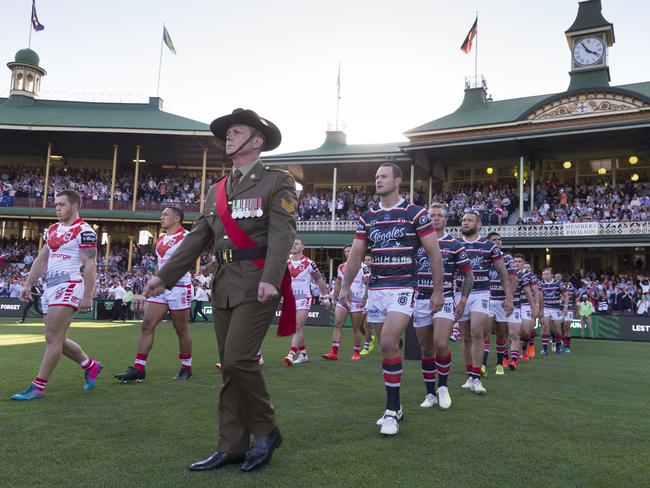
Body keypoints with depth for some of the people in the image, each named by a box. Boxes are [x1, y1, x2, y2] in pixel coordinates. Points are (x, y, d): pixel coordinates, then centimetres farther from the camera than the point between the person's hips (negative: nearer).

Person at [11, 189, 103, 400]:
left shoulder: (84, 231, -9)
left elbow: (90, 266, -14)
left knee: (52, 339, -9)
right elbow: (41, 260, 21)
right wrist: (28, 284, 15)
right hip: (51, 287, 9)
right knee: (58, 340, 12)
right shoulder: (53, 230, 17)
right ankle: (91, 366, 29)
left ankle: (38, 387, -3)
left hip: (69, 286, -9)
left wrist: (87, 296, -18)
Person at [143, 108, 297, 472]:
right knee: (230, 367, 8)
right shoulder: (216, 190, 18)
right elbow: (197, 238, 16)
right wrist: (165, 276, 8)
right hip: (224, 284, 7)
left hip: (258, 283, -7)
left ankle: (266, 430, 8)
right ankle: (232, 447, 17)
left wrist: (270, 278, -28)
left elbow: (282, 233, -14)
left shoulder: (278, 181, -1)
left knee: (238, 359, -14)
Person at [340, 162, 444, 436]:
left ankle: (391, 410, -5)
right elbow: (356, 254, 11)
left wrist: (438, 290, -4)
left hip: (403, 289, -5)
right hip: (375, 290, 5)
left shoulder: (415, 213, -3)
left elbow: (433, 253, -2)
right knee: (387, 348, 10)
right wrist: (346, 285, 4)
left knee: (389, 344, -18)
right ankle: (394, 407, 23)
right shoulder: (367, 217, 10)